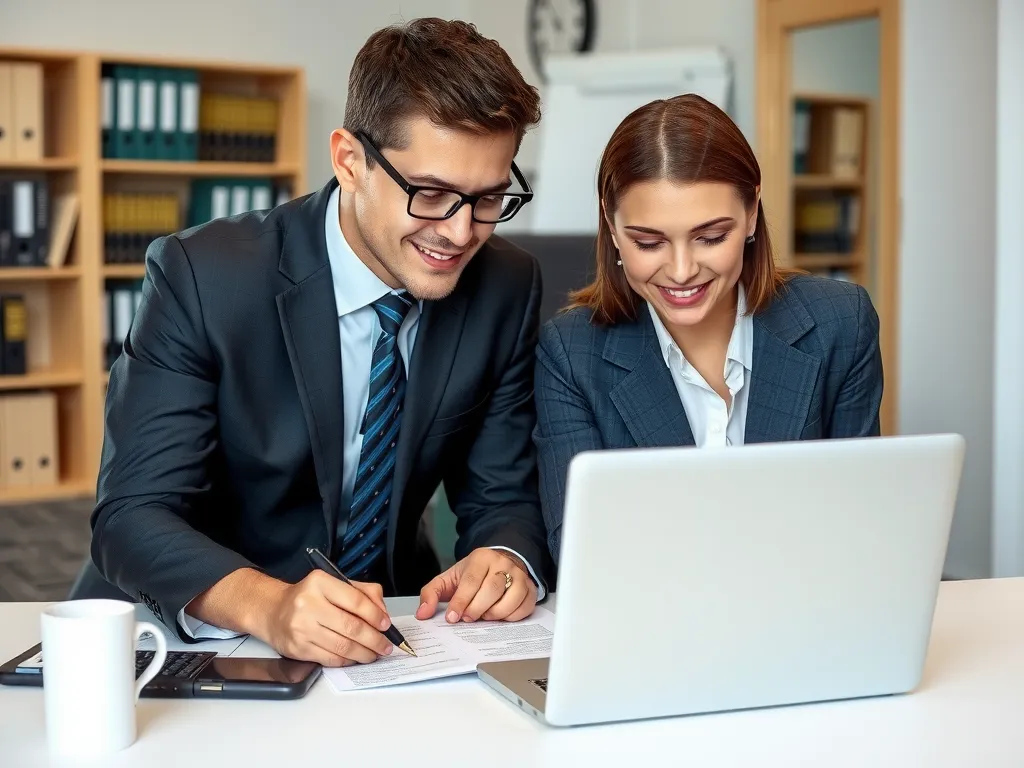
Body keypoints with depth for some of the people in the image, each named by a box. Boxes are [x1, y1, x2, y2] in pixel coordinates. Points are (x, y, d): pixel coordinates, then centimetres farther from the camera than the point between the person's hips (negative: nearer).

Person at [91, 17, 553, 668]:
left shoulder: (509, 288, -7)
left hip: (391, 630, 4)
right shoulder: (200, 277, -18)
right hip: (210, 637, -3)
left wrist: (507, 558, -24)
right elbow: (133, 515, -22)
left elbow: (503, 494, 0)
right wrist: (268, 603, -40)